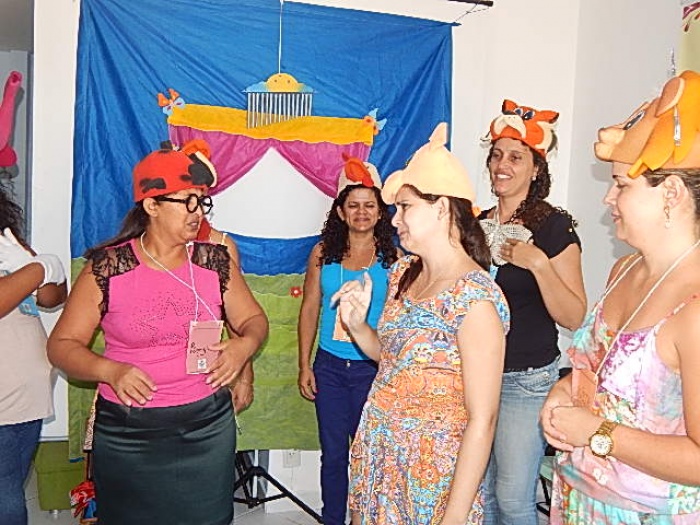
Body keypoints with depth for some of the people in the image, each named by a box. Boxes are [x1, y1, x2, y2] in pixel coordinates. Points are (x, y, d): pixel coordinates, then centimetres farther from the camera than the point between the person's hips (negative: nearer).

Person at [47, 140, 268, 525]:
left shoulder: (215, 261, -1)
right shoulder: (107, 267, -8)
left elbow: (253, 320, 8)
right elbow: (62, 344, -4)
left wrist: (244, 345, -14)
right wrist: (109, 370, -22)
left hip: (208, 425, 2)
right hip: (127, 434, -1)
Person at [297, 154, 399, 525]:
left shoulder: (393, 257, -5)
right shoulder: (323, 253, 1)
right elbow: (309, 310, 5)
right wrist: (304, 365, 3)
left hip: (374, 367, -2)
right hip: (330, 366, 2)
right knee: (333, 453, 13)